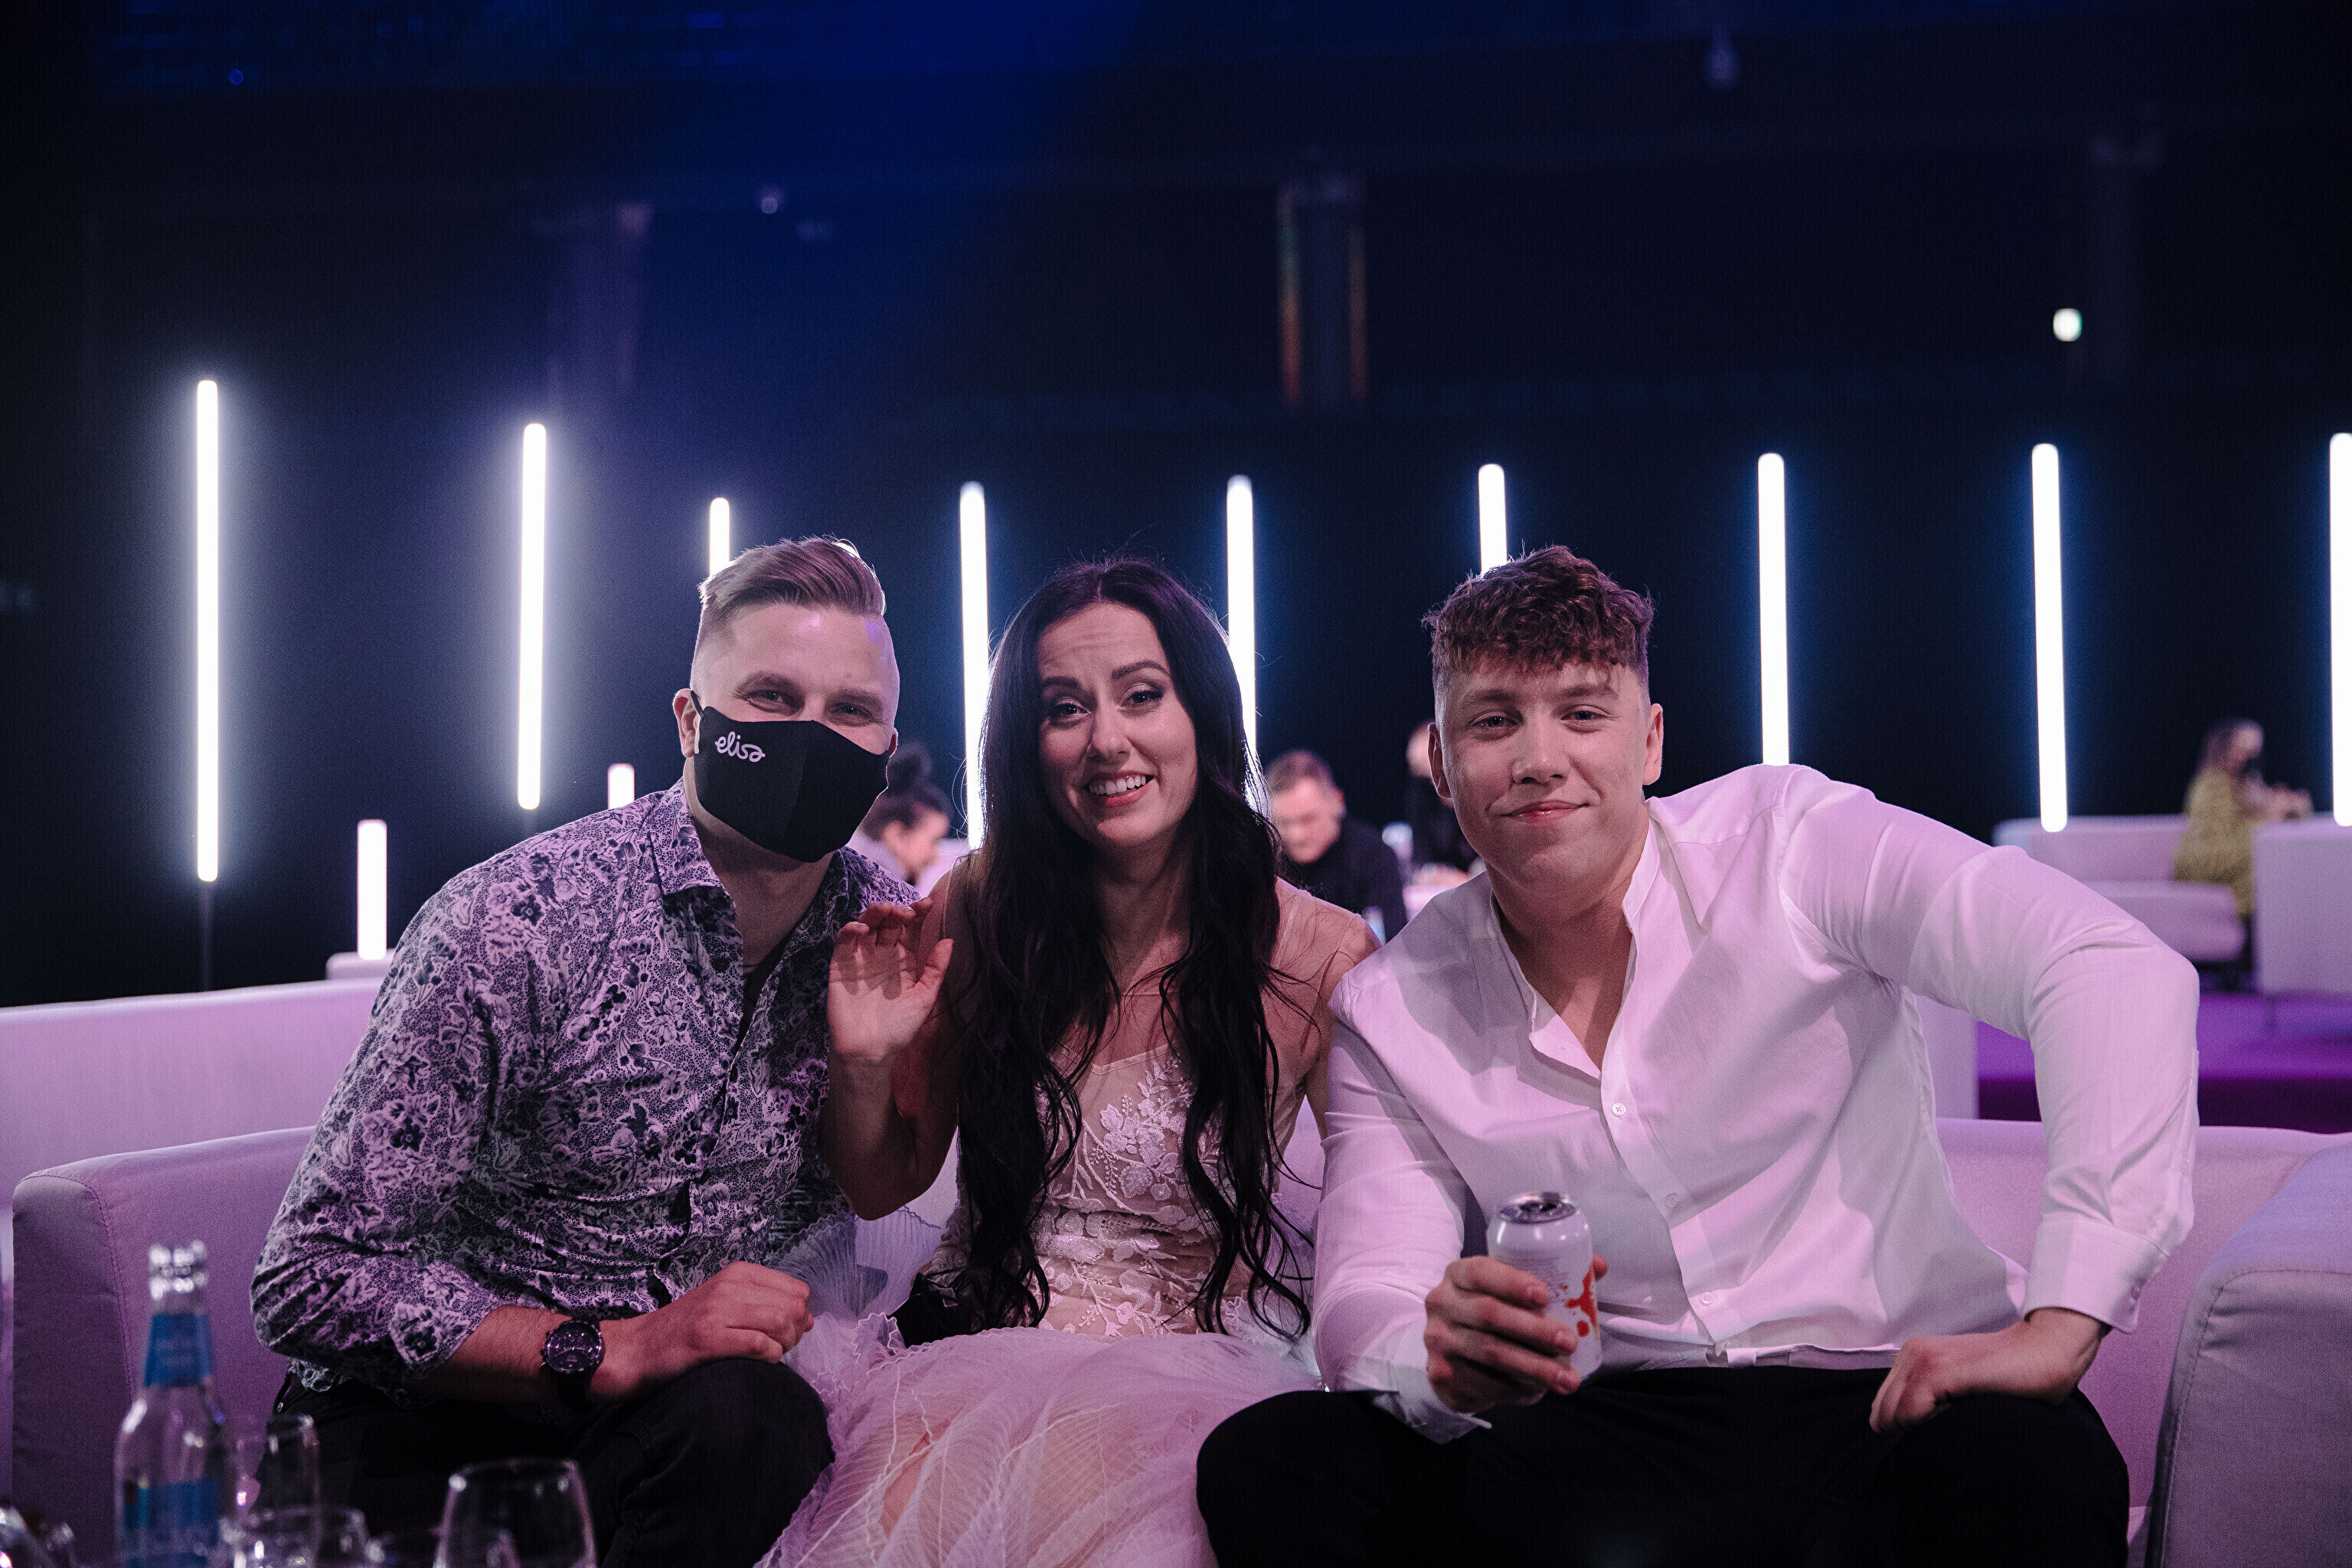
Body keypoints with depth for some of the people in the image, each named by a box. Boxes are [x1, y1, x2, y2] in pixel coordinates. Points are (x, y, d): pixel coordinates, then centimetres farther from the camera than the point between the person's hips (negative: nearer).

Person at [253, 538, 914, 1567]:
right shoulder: (512, 924, -18)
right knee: (740, 1412, -32)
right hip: (440, 1425, -5)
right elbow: (313, 1282, -18)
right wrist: (615, 1349, -27)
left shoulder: (886, 930, -1)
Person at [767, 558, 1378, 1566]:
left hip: (1197, 1366, -2)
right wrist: (863, 1066, -9)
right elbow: (881, 1188, 11)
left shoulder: (1319, 955, -7)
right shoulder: (976, 915, 0)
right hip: (981, 1346, 2)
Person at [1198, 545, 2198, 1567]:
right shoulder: (1392, 1013, 7)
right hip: (1618, 1434, 4)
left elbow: (2119, 967, -16)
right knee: (1265, 1467, -18)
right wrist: (1442, 1364, -25)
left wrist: (2059, 1323, -27)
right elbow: (1362, 1305, 3)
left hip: (1882, 1398, -3)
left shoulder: (1789, 844, -5)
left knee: (2028, 1474, -39)